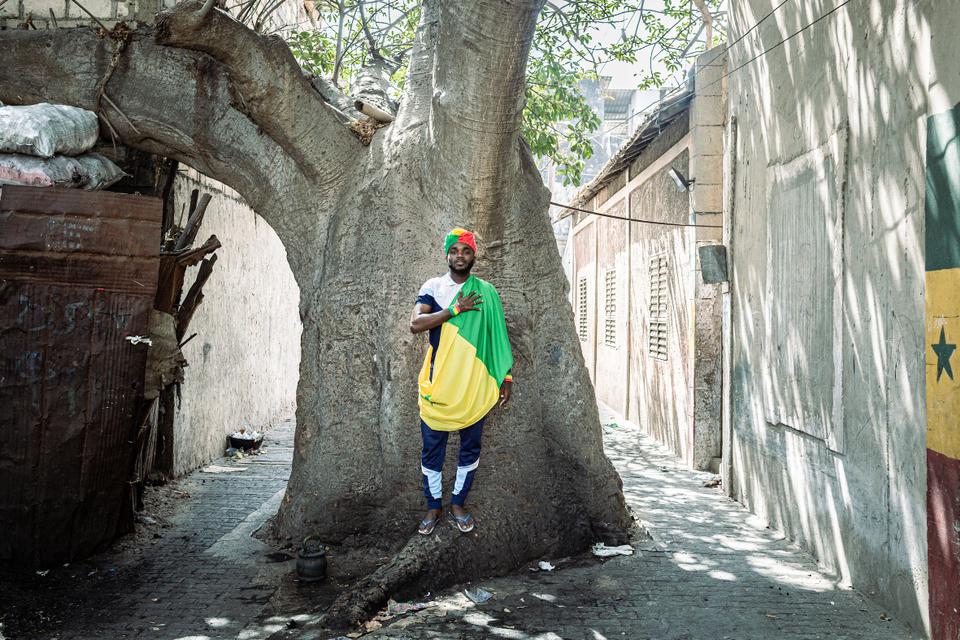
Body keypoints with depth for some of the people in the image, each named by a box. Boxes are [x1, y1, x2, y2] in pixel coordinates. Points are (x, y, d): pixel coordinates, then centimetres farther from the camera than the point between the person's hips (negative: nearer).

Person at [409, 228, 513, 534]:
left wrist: (506, 376, 1)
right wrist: (456, 309, -19)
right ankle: (434, 506, 22)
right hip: (438, 382, -1)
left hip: (474, 383, 1)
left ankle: (458, 503, 26)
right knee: (432, 446, 6)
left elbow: (497, 337, 6)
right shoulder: (432, 287, 0)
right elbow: (415, 324, -14)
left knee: (470, 446, 9)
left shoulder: (486, 292, 4)